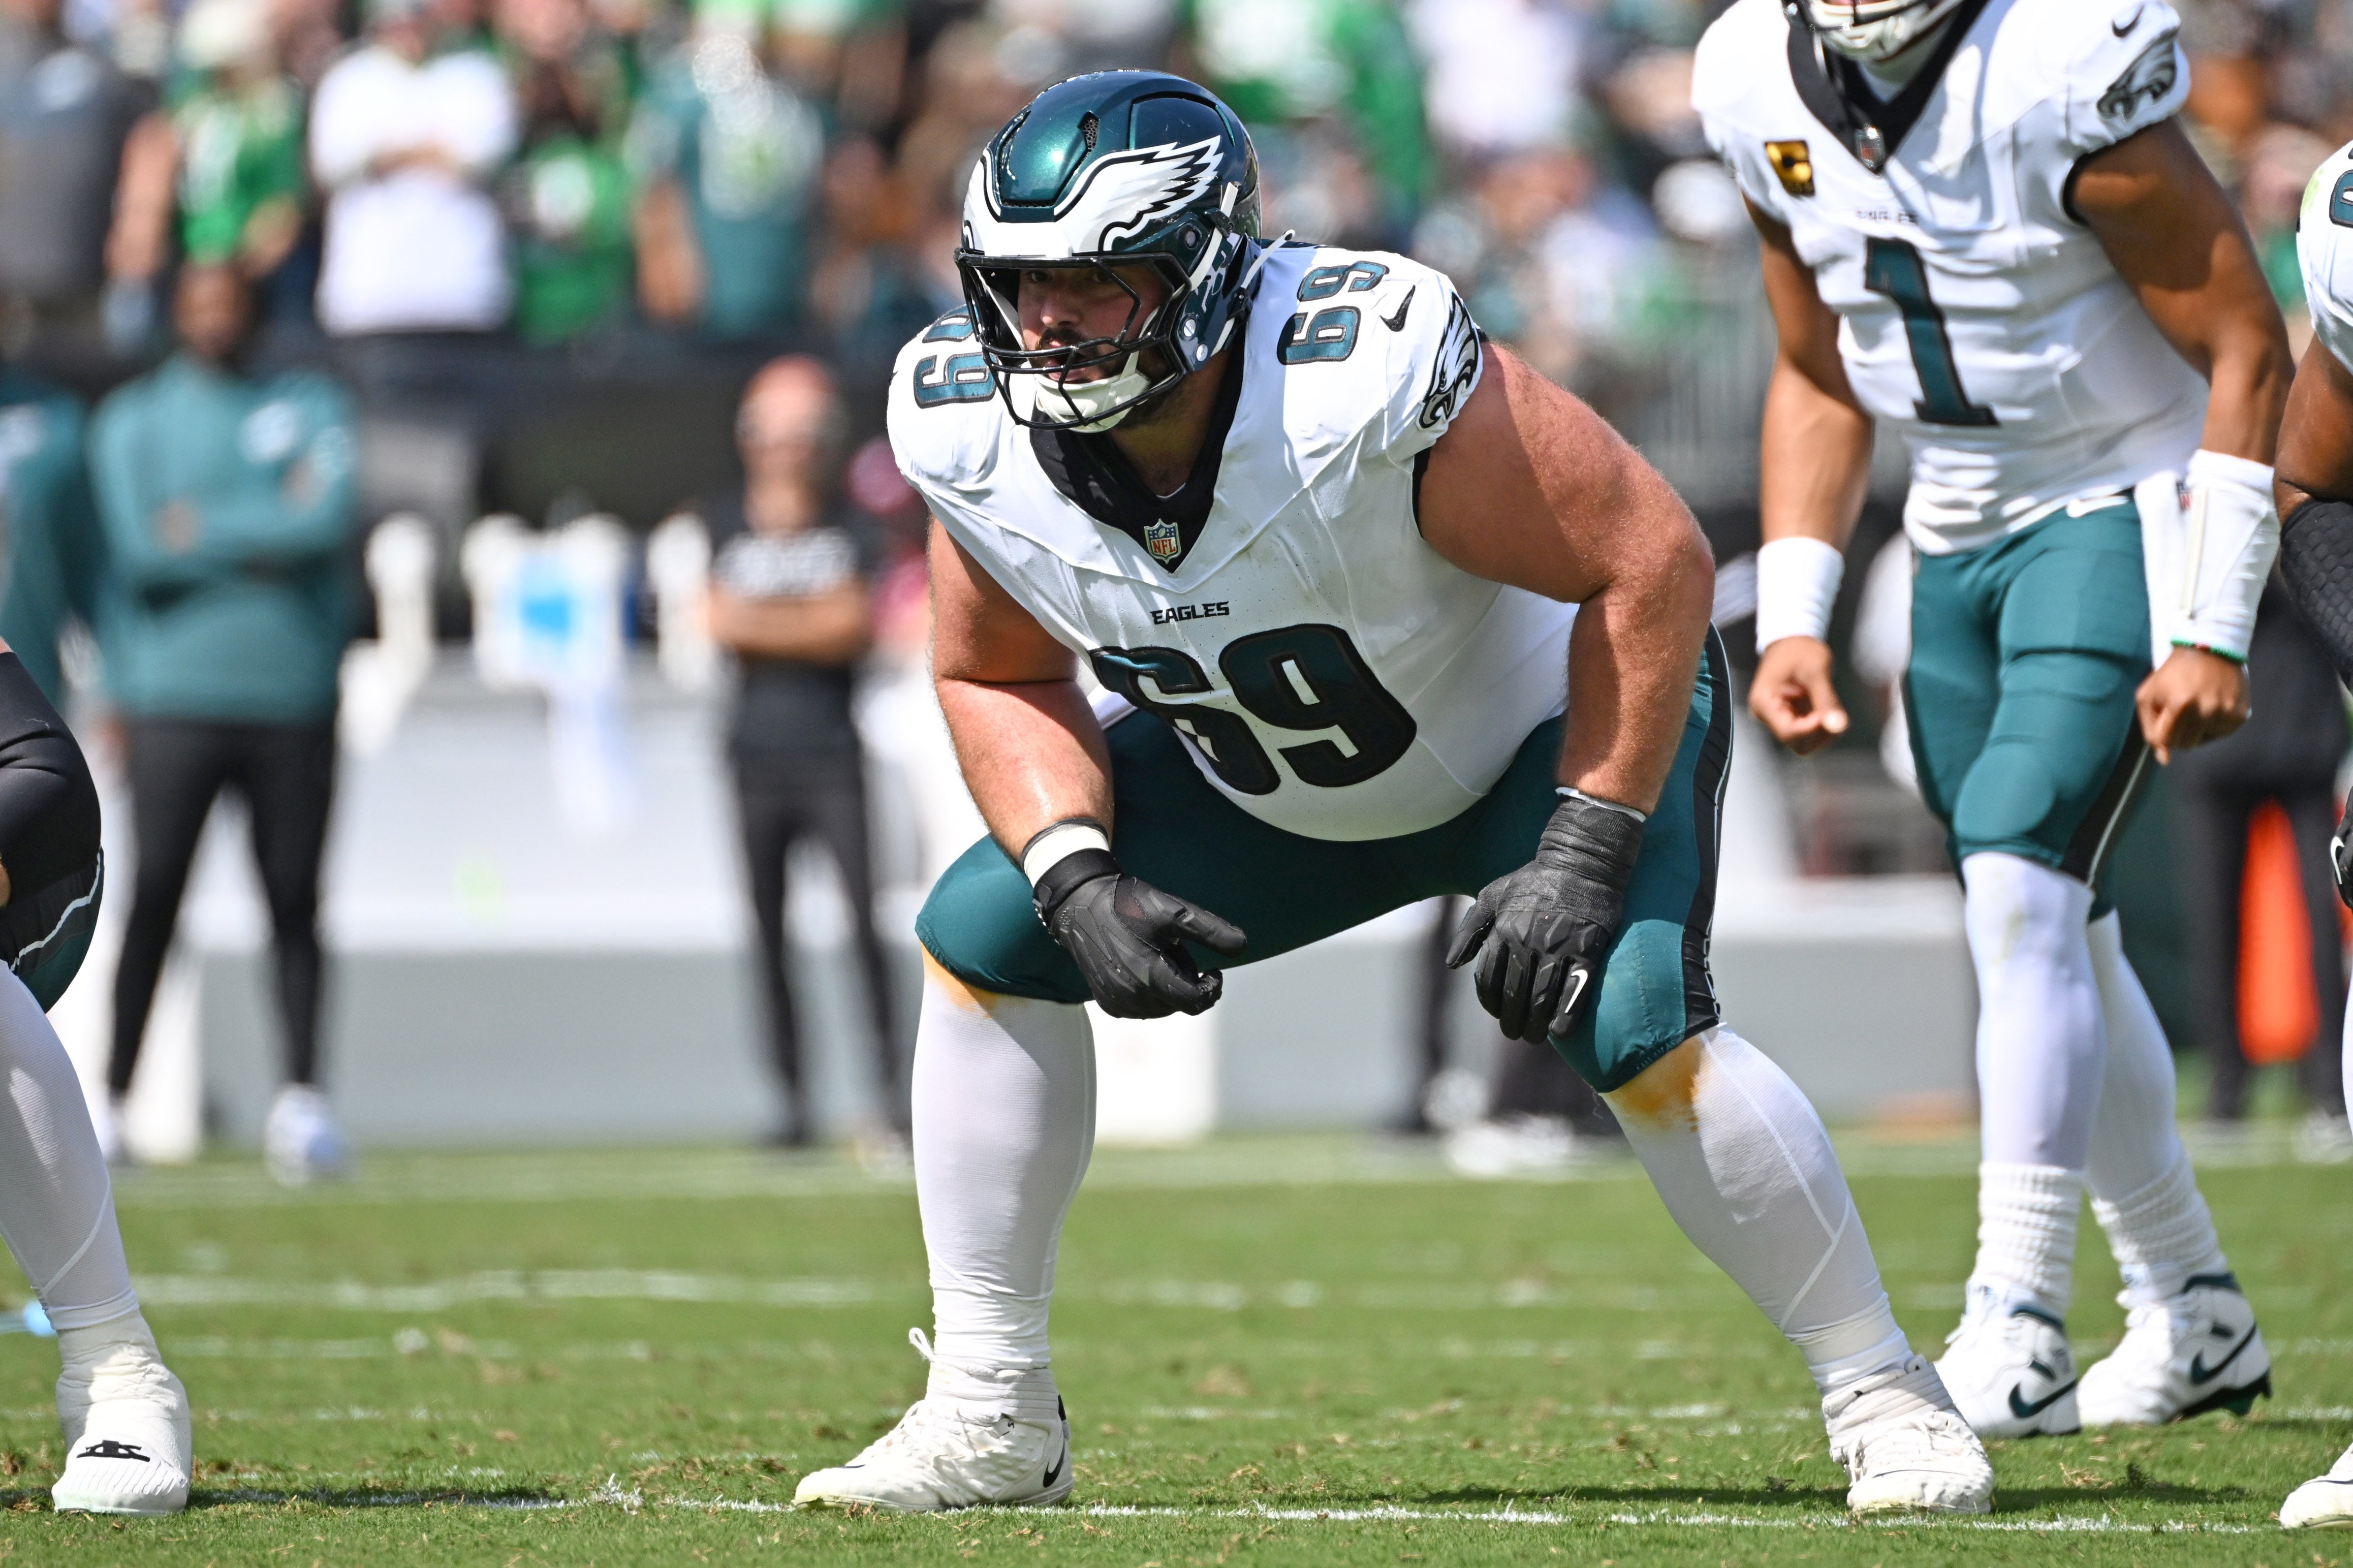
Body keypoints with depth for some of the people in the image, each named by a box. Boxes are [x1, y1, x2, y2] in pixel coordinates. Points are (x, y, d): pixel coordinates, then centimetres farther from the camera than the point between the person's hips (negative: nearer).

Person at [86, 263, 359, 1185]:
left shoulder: (308, 408, 12)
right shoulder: (132, 421, 9)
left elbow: (329, 518, -6)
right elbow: (138, 551, -4)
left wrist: (206, 528, -6)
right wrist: (264, 537, -6)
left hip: (293, 699, 1)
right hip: (173, 696, -1)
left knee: (294, 902, 1)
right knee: (152, 899, -7)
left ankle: (301, 1097, 7)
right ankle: (111, 1100, -4)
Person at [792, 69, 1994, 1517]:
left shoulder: (1360, 382, -39)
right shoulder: (978, 436, -21)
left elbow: (1653, 559, -31)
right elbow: (997, 677, -2)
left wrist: (1584, 854, -31)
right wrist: (1078, 877, -20)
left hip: (1563, 718, -6)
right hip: (1268, 787, 6)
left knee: (1637, 1030, -28)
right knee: (984, 940, -5)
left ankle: (1883, 1396, -9)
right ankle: (991, 1419, 3)